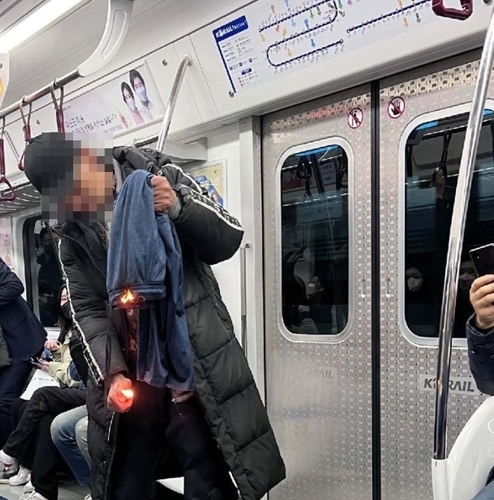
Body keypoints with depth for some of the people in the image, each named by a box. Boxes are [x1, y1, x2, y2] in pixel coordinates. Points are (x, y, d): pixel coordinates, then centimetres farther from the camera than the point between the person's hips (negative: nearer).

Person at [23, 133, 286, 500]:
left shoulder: (160, 177, -2)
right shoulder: (73, 236, 7)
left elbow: (229, 240, -4)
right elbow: (87, 310, 2)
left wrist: (179, 208, -22)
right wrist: (111, 373, -13)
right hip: (131, 376, 3)